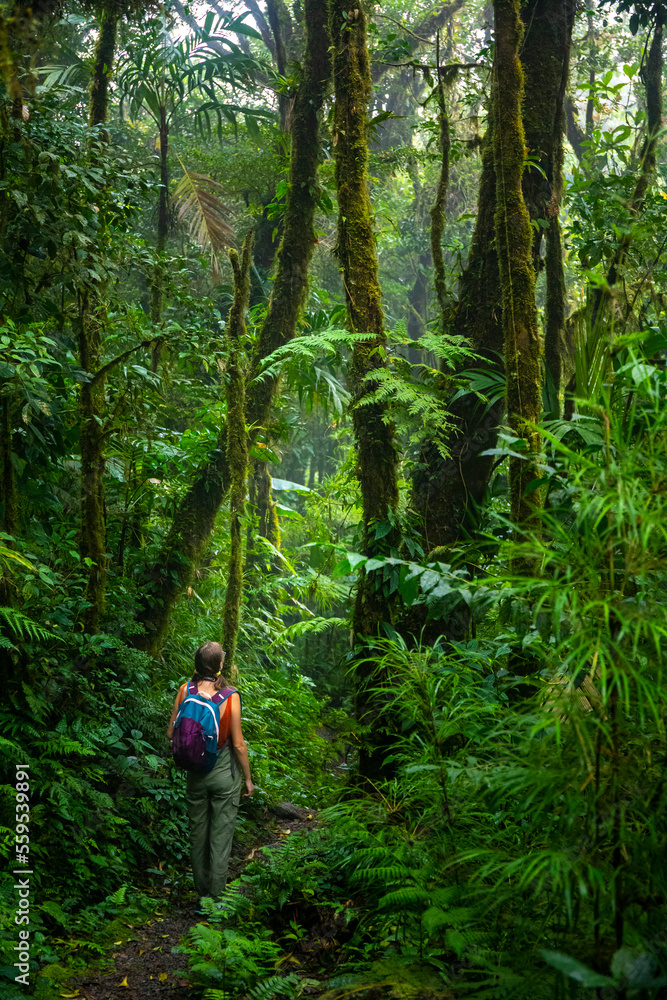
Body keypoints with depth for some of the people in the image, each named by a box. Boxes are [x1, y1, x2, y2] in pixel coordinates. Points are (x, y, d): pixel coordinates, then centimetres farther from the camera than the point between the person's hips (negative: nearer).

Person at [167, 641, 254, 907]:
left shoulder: (184, 691, -9)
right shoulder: (230, 697, -17)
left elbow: (171, 734, -2)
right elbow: (238, 744, -12)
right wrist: (248, 778, 1)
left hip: (196, 773, 3)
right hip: (224, 774, -3)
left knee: (197, 834, 17)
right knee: (221, 836, 7)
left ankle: (202, 893, 29)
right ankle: (216, 897, 11)